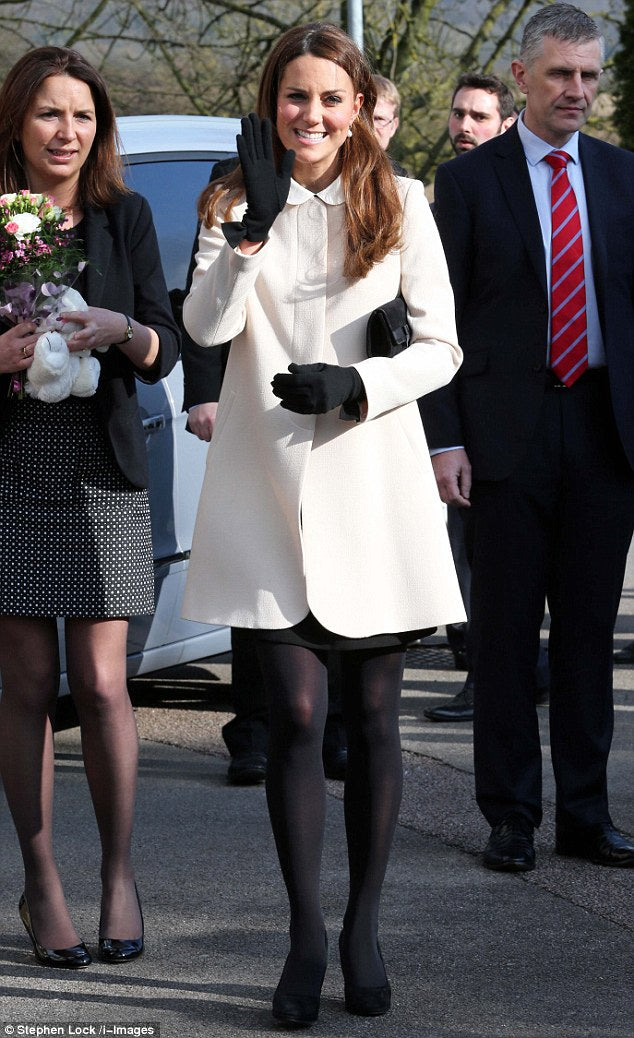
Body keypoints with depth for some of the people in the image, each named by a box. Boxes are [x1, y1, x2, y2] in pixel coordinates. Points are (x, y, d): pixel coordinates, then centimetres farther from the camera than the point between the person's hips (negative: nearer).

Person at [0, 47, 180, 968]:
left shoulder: (125, 217, 6)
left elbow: (165, 351, 4)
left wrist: (121, 329, -17)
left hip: (103, 476, 1)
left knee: (102, 686, -3)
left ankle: (119, 872, 12)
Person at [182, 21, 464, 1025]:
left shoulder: (401, 205, 6)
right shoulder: (233, 205, 7)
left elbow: (442, 347, 3)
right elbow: (205, 323, -9)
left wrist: (359, 383, -13)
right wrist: (254, 225, -20)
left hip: (373, 481, 0)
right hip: (271, 486, 0)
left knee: (372, 717, 5)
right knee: (295, 715, -5)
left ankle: (363, 929, 16)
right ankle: (307, 936, 3)